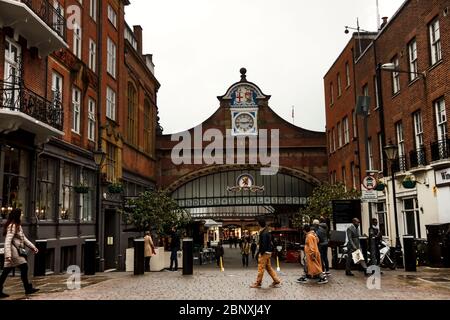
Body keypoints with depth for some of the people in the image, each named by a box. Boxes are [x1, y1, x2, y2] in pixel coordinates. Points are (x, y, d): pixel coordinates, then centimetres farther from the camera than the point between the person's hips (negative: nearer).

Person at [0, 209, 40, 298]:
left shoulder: (17, 226, 15)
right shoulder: (12, 226, -16)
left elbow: (23, 238, 22)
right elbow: (7, 241, -22)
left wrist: (33, 247, 22)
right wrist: (8, 255, -28)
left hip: (17, 251, 9)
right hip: (14, 251, -9)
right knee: (24, 267, 0)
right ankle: (28, 289, 11)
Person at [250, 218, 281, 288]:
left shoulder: (264, 233, -20)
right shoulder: (267, 231, 11)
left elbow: (264, 244, -23)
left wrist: (261, 253, -17)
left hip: (265, 253, -10)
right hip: (268, 252, 10)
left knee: (261, 268, -2)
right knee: (269, 267, 15)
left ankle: (258, 283, 5)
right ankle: (277, 281, 16)